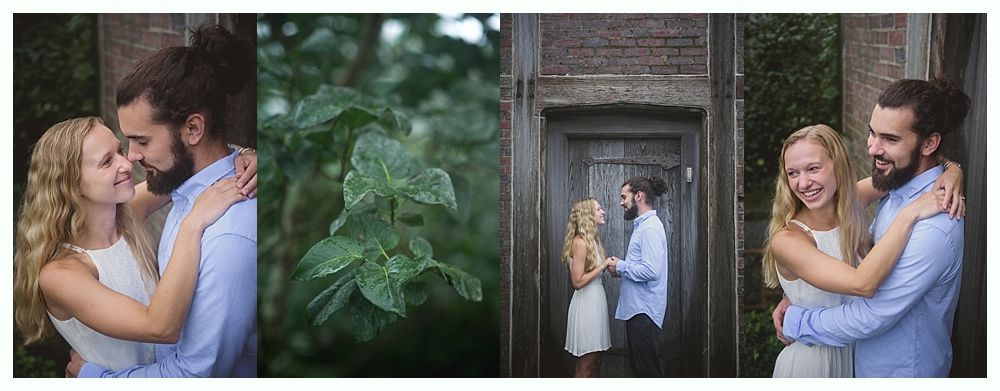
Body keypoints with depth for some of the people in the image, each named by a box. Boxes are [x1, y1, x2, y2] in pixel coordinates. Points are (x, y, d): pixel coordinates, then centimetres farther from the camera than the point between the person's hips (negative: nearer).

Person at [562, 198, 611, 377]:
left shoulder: (592, 239, 12)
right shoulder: (580, 242, -15)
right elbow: (577, 281, -19)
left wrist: (608, 267, -2)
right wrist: (603, 266, -16)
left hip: (596, 301, 10)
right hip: (586, 303, -9)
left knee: (595, 365, 14)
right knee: (586, 368, -2)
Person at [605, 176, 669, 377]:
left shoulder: (650, 228, -16)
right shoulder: (642, 225, 16)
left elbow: (651, 271, -25)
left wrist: (621, 266, -13)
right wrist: (620, 268, 4)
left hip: (644, 312, -10)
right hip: (636, 309, 10)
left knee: (648, 371, -5)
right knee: (639, 367, 16)